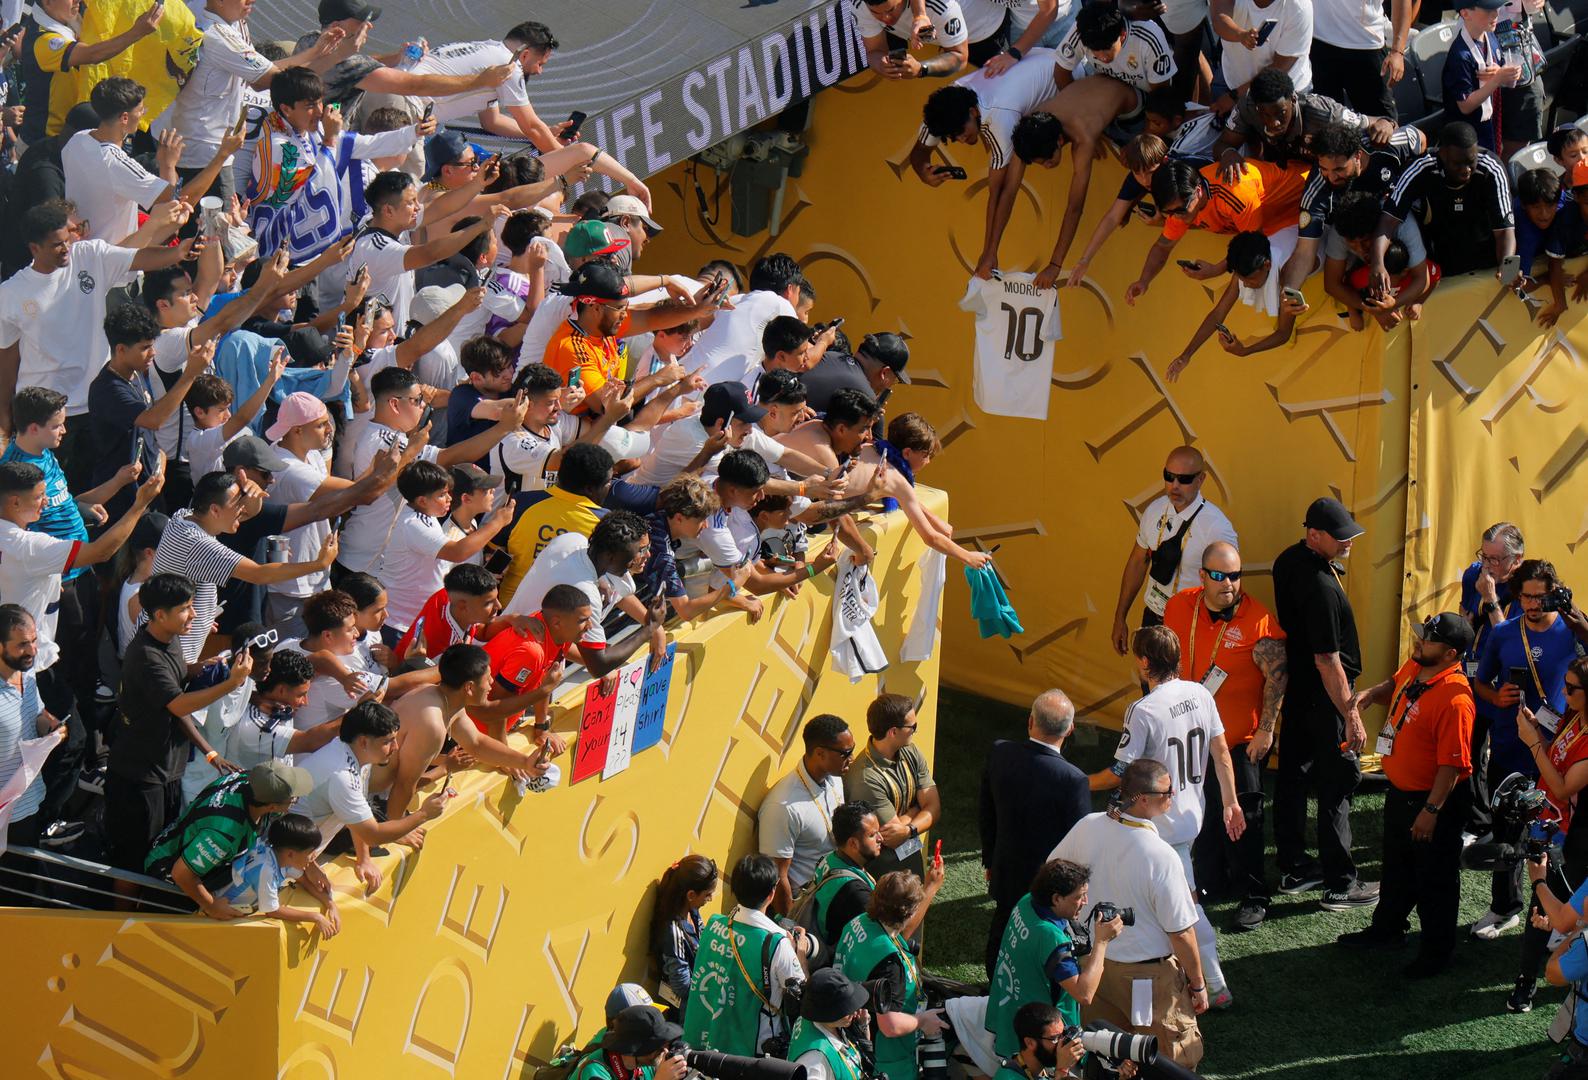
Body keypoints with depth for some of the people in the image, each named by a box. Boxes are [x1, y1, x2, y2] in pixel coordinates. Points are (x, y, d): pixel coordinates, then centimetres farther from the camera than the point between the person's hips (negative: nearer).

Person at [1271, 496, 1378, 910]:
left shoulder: (1288, 561, 1)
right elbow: (1327, 660, -26)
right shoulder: (1321, 587, -29)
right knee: (1337, 786, 0)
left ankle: (1293, 869, 29)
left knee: (1292, 779, 17)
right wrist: (1352, 716, -20)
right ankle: (1340, 885, 7)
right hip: (1322, 695, -10)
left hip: (1293, 686, 10)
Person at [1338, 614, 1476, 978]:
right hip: (1399, 791, 9)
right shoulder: (1413, 669, -4)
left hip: (1432, 798, -9)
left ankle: (1436, 951, 23)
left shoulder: (1454, 698, -31)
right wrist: (1371, 694, 0)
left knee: (1434, 879, 8)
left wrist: (1431, 811, -26)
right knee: (1396, 866, 28)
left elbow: (1452, 764, -29)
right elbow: (1394, 686, 22)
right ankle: (1387, 927, 47)